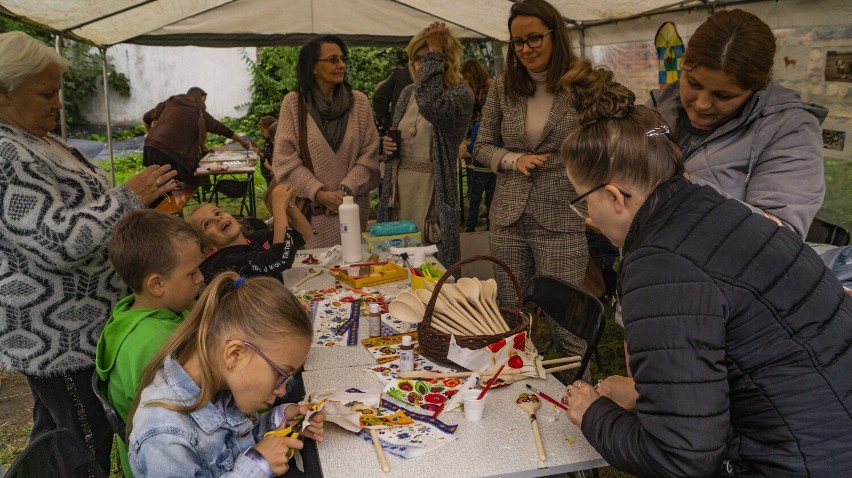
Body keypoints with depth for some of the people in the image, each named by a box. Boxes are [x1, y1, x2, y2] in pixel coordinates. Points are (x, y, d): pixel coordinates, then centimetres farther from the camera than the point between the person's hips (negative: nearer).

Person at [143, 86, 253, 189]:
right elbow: (219, 127, 12)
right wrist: (242, 141, 18)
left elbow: (146, 118, 30)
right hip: (169, 152, -5)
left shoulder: (169, 103, 23)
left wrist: (151, 133, 49)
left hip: (150, 146, 5)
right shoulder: (197, 111, 10)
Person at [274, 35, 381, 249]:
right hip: (310, 209, -1)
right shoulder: (293, 103, 0)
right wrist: (319, 193, -13)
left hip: (353, 205, 2)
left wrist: (346, 189, -12)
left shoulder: (359, 101, 5)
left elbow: (369, 155, 2)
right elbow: (285, 159, -4)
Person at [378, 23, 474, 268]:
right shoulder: (407, 93, 10)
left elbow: (431, 106, -31)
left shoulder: (461, 93, -8)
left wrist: (435, 54, -22)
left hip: (433, 190, -6)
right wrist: (387, 145, -1)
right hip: (400, 188, 6)